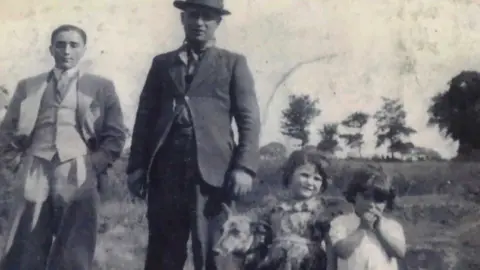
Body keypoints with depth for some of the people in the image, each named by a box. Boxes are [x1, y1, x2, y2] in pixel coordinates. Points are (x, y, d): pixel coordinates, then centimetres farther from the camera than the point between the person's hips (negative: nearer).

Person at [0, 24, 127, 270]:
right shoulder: (28, 86, 16)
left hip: (78, 176, -1)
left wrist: (95, 166, -2)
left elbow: (115, 135, 7)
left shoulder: (101, 87, 11)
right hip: (35, 175, 2)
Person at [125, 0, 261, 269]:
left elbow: (249, 119, 4)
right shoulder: (162, 63, 20)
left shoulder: (233, 63, 12)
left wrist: (244, 167, -9)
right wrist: (137, 166, 4)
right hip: (166, 169, 3)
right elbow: (145, 116, 14)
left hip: (211, 170, -2)